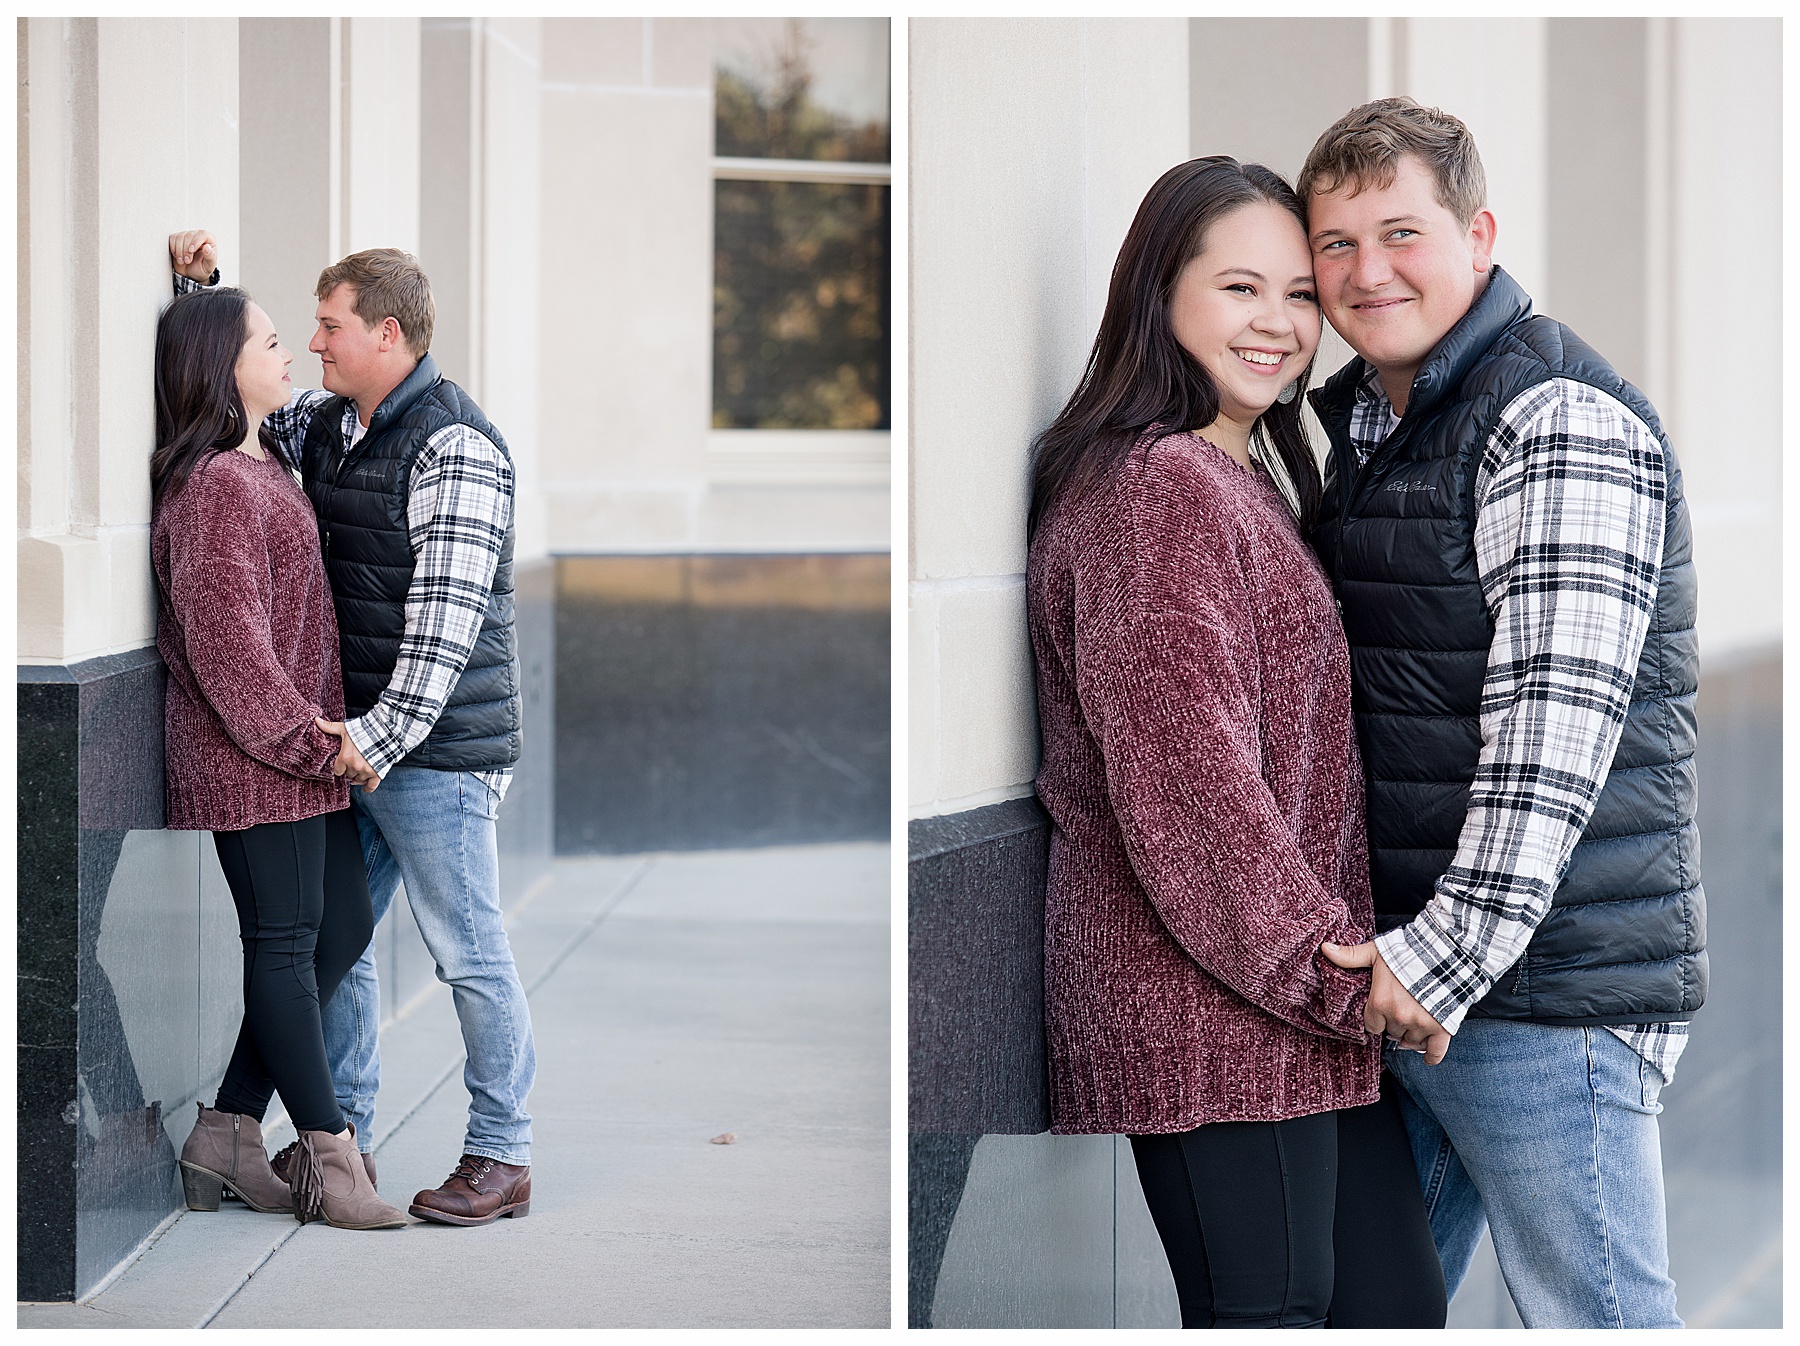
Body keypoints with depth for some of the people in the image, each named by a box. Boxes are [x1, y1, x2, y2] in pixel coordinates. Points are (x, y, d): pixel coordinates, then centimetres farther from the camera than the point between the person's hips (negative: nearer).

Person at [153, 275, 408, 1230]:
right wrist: (312, 742, -16)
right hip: (251, 757, -10)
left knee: (342, 928, 11)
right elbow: (227, 638, -19)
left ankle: (226, 1135, 17)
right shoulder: (215, 485, -16)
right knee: (284, 944, -2)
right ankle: (329, 1153, 6)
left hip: (303, 751, 10)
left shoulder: (265, 466, 15)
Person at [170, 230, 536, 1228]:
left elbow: (445, 616, -20)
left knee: (467, 952, 0)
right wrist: (198, 290, 12)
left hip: (434, 748, -8)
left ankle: (501, 1155, 9)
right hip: (351, 738, 8)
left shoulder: (456, 447, -15)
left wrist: (382, 735, -22)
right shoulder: (326, 425, 11)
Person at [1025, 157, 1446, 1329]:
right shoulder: (1161, 486, -14)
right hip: (1210, 1009, -10)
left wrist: (1360, 965, 16)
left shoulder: (1252, 478, 20)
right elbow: (1187, 771, -20)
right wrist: (1331, 967, -15)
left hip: (1297, 1009, 10)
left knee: (1397, 1301, 13)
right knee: (1266, 1309, -3)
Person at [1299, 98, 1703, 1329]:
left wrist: (1451, 953, -22)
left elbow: (1555, 722, -20)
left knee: (1596, 1313, -1)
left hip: (1545, 987, -9)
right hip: (1393, 977, 9)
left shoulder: (1560, 421, -13)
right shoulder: (1359, 421, 16)